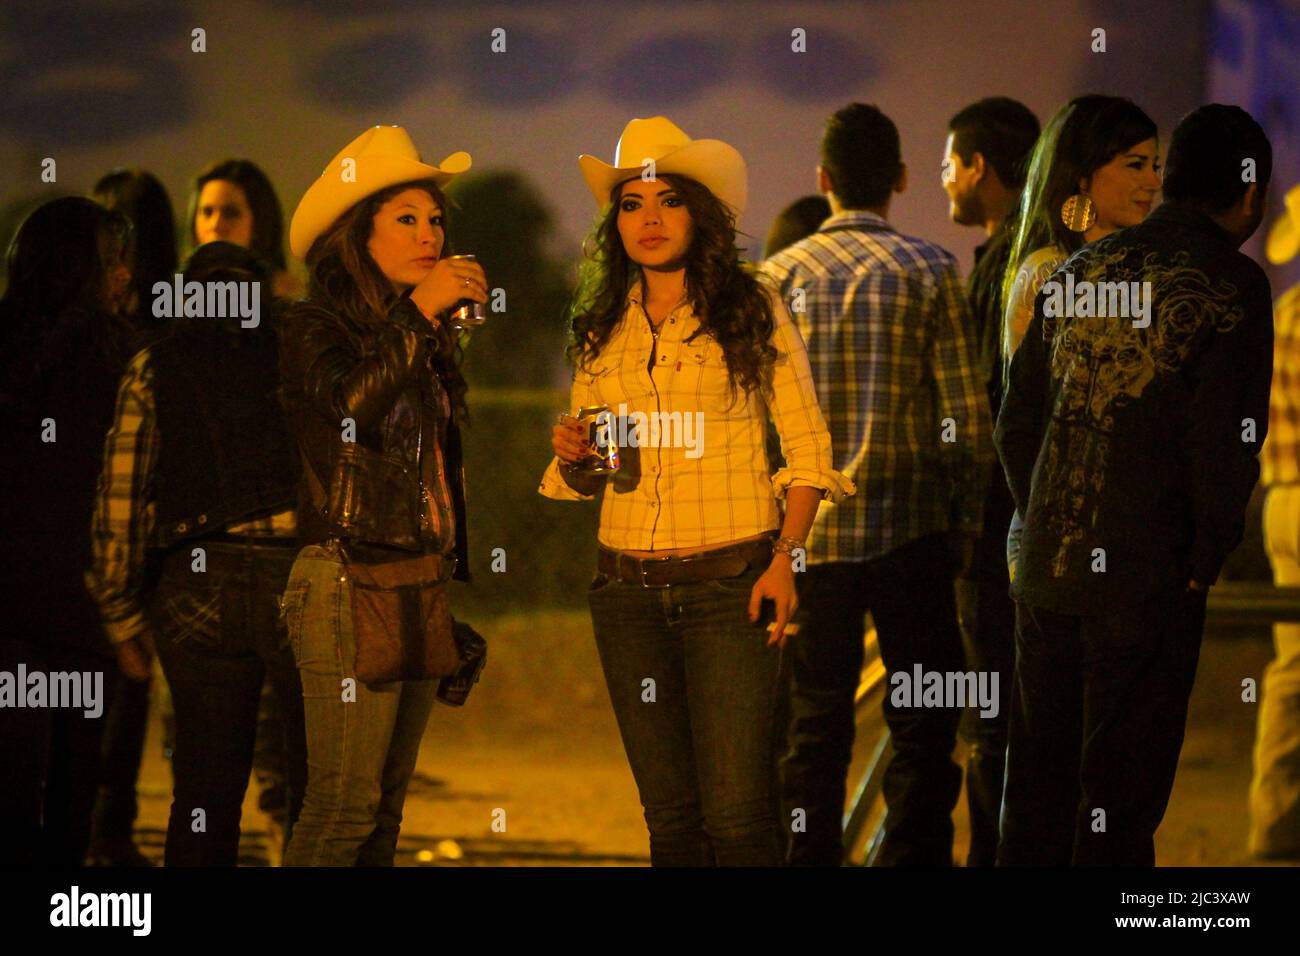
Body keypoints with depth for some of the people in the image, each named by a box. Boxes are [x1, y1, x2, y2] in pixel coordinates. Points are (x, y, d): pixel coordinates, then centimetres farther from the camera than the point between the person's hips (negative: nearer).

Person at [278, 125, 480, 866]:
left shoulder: (428, 336, 17)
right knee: (344, 805, -11)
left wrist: (453, 581, 19)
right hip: (352, 578, -8)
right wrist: (419, 311, -24)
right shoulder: (316, 327, -5)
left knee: (387, 806, 8)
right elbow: (354, 404, -26)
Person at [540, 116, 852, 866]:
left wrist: (786, 556, -12)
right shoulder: (602, 331, 12)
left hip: (730, 582, -4)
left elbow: (808, 445, 1)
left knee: (737, 815, -12)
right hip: (629, 591, 4)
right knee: (671, 817, 6)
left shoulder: (752, 311, 1)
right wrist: (574, 456, -3)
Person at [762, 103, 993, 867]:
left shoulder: (779, 276, 1)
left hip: (808, 538, 2)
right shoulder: (930, 271, -4)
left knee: (815, 725, 9)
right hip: (909, 531, -2)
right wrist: (966, 522, 4)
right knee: (923, 725, 4)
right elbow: (967, 415, -7)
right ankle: (914, 858, 0)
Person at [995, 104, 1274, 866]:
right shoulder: (1231, 286, -9)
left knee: (1039, 782, 15)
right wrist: (1204, 566, -4)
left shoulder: (1082, 269, 10)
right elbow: (1224, 445, -16)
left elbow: (1016, 422, 12)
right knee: (1122, 798, 2)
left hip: (1046, 569, 6)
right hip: (1149, 584, -6)